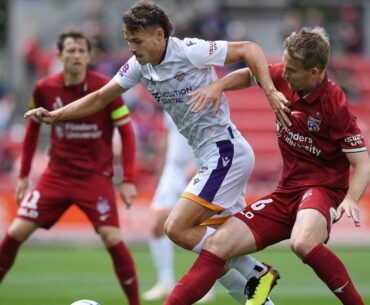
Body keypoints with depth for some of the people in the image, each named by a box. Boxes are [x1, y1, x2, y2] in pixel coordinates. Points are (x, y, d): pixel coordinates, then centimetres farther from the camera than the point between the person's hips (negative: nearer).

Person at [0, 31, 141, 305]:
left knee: (112, 238, -16)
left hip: (96, 177, -3)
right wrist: (24, 175, 11)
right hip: (57, 176, 3)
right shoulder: (44, 89, -4)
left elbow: (127, 134, -6)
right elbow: (33, 130, 11)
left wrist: (128, 180, -12)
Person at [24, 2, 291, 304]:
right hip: (210, 158, 9)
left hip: (227, 152, -9)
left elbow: (249, 49, -15)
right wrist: (54, 115, 4)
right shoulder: (139, 65, 6)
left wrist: (270, 92, -26)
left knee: (177, 228, -15)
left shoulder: (189, 52, -17)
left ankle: (257, 273, -8)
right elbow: (100, 98, 14)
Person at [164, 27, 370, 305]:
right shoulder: (283, 77, -2)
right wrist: (218, 86, 1)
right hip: (286, 191, 7)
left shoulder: (334, 104, -18)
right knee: (217, 245, -5)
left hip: (323, 189, -7)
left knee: (303, 243, -39)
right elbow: (249, 75, 20)